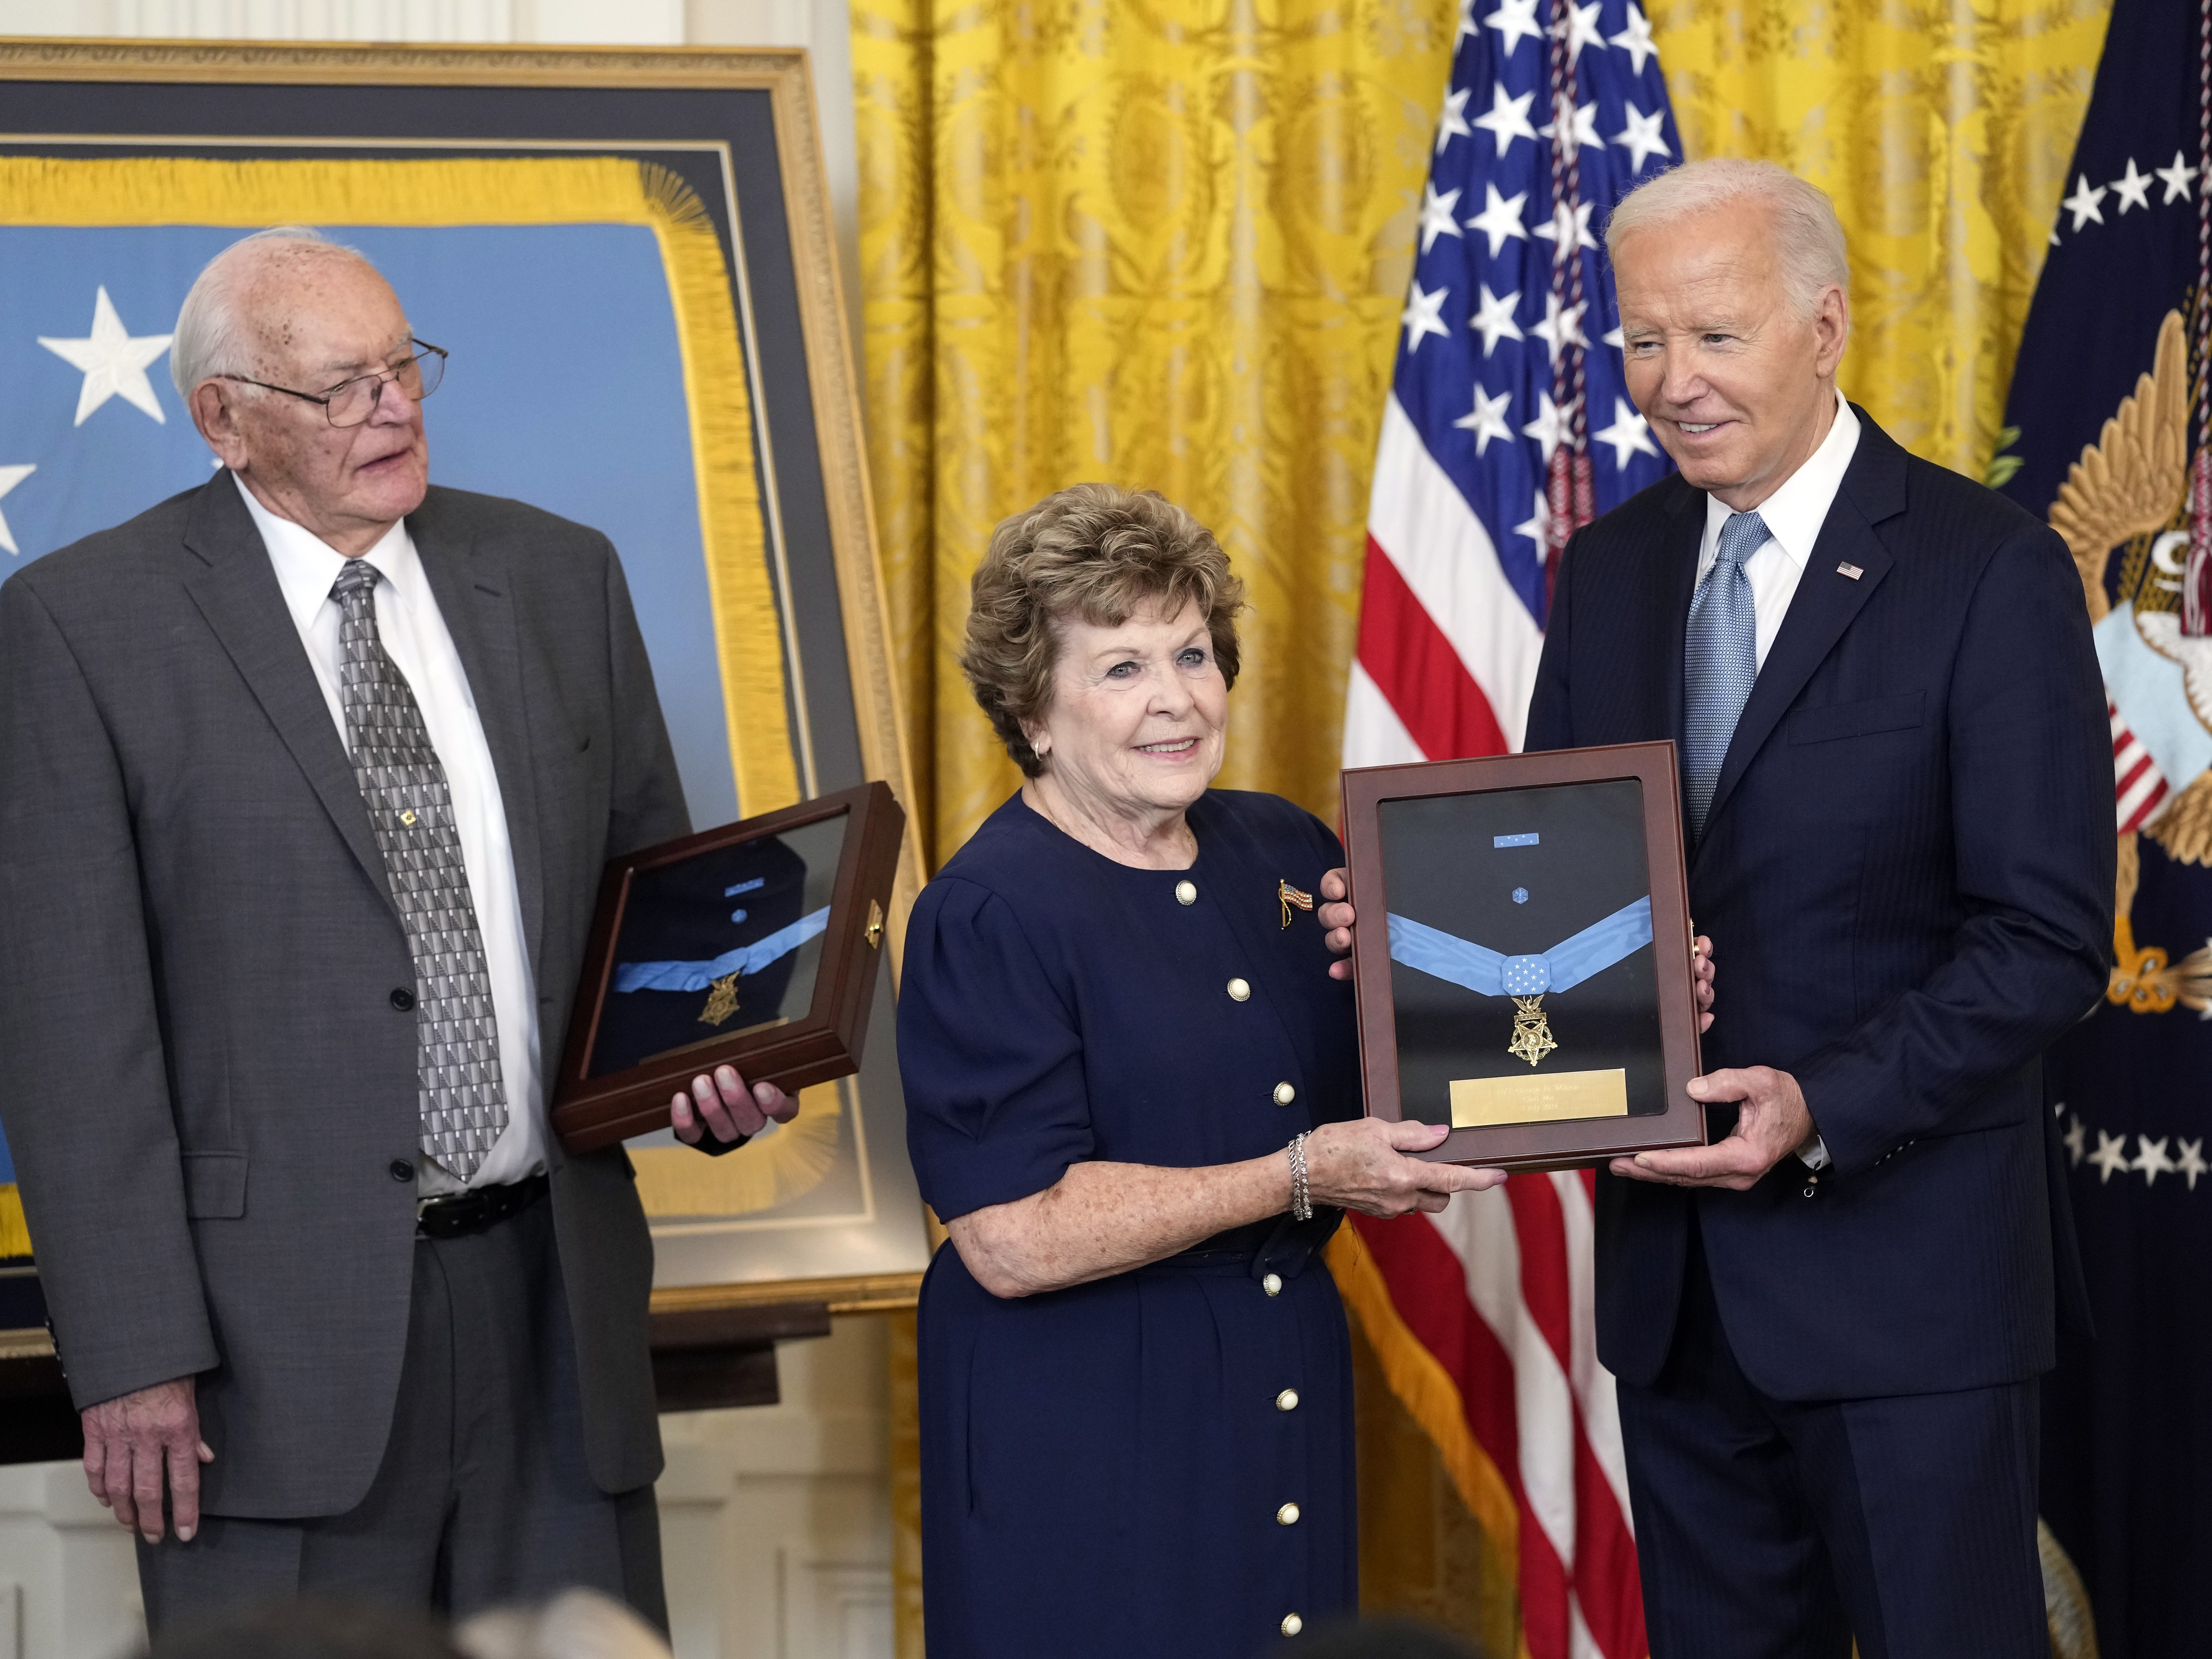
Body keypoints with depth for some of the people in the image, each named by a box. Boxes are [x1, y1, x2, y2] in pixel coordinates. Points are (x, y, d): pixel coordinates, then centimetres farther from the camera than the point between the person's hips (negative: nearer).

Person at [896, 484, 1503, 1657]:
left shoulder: (1286, 852, 8)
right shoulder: (989, 916, -13)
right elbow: (1014, 1240, -21)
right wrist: (1302, 1177, -19)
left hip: (1287, 1403, 6)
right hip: (1083, 1450, -6)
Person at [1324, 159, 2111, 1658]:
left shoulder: (1989, 571, -9)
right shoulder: (1609, 570, 10)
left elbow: (2048, 940, -13)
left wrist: (1824, 1110, -23)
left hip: (1902, 1264, -6)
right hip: (1675, 1265, 6)